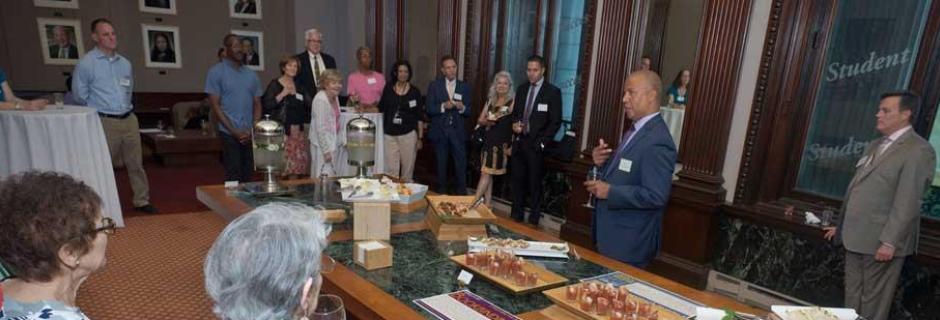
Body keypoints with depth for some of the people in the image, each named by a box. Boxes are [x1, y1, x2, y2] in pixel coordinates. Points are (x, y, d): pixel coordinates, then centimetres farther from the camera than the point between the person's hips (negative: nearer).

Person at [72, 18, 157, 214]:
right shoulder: (86, 63, -6)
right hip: (105, 122, -5)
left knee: (136, 163, 9)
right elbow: (80, 95, -1)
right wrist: (99, 108, 12)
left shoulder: (125, 63, 10)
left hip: (129, 119, 5)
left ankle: (142, 201, 18)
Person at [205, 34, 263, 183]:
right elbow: (215, 105, -5)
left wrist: (253, 130, -2)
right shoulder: (216, 72, -1)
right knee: (233, 177, -4)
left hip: (250, 135, 4)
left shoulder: (251, 74, 11)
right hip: (229, 134, -4)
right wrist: (234, 131, -11)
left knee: (247, 176, 8)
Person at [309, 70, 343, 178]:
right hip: (322, 145, -9)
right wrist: (326, 150, -19)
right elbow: (320, 128, -19)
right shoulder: (320, 100, -17)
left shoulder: (335, 97, 9)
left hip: (332, 143, 9)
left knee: (332, 175, 13)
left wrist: (336, 144, 12)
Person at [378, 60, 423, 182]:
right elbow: (381, 108, 13)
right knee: (391, 169, 1)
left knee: (408, 168, 5)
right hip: (390, 135, 1)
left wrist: (420, 138, -1)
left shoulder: (415, 92, 1)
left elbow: (419, 117, 1)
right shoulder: (388, 89, 5)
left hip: (408, 134, -1)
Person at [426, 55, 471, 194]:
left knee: (461, 165, -2)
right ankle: (441, 192, 24)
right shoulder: (434, 85, 3)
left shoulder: (465, 87, 7)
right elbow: (429, 109, -3)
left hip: (458, 132, 0)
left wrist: (462, 107, -16)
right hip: (440, 131, 0)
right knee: (441, 165, 10)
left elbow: (468, 112, 6)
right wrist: (443, 106, -18)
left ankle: (461, 193, 9)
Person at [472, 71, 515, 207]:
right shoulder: (490, 100, 13)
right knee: (487, 173, 8)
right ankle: (487, 203, 16)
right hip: (489, 140, 6)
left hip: (502, 142, -6)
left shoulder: (513, 101, -5)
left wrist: (512, 145, -15)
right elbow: (480, 120, 13)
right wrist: (487, 121, -11)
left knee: (486, 172, -6)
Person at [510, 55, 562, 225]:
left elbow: (555, 122, -7)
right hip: (519, 143, 5)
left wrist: (541, 143, -12)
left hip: (536, 146, -5)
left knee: (535, 185, 3)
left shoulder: (553, 91, -5)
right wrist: (515, 124, -3)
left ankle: (533, 221, 15)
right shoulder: (521, 89, 12)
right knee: (517, 182, 10)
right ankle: (516, 217, 23)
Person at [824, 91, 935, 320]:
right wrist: (841, 226, 19)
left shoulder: (919, 150, -11)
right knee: (852, 298, 15)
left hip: (881, 241, -7)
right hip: (856, 236, 8)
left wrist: (889, 241, -20)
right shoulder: (875, 146, 15)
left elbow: (908, 202, -17)